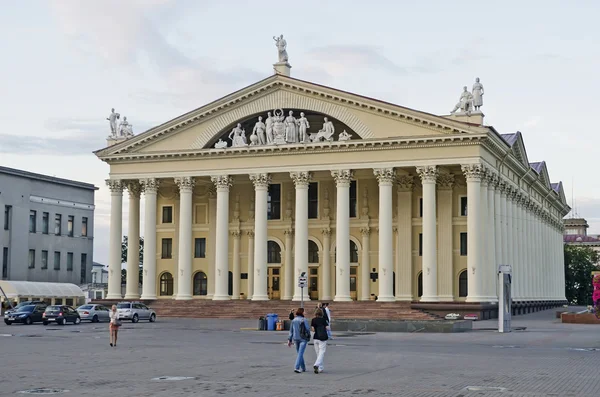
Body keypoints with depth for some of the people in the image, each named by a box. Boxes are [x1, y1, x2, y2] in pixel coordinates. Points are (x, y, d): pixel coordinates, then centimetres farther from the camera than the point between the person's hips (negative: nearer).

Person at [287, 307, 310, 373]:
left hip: (296, 339, 5)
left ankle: (303, 368, 24)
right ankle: (296, 367, -18)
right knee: (300, 353, -6)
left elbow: (291, 331, 6)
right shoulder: (304, 320, -12)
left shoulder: (293, 320, 4)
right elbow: (308, 329, -12)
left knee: (299, 353, 16)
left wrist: (289, 340, 10)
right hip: (303, 339, -5)